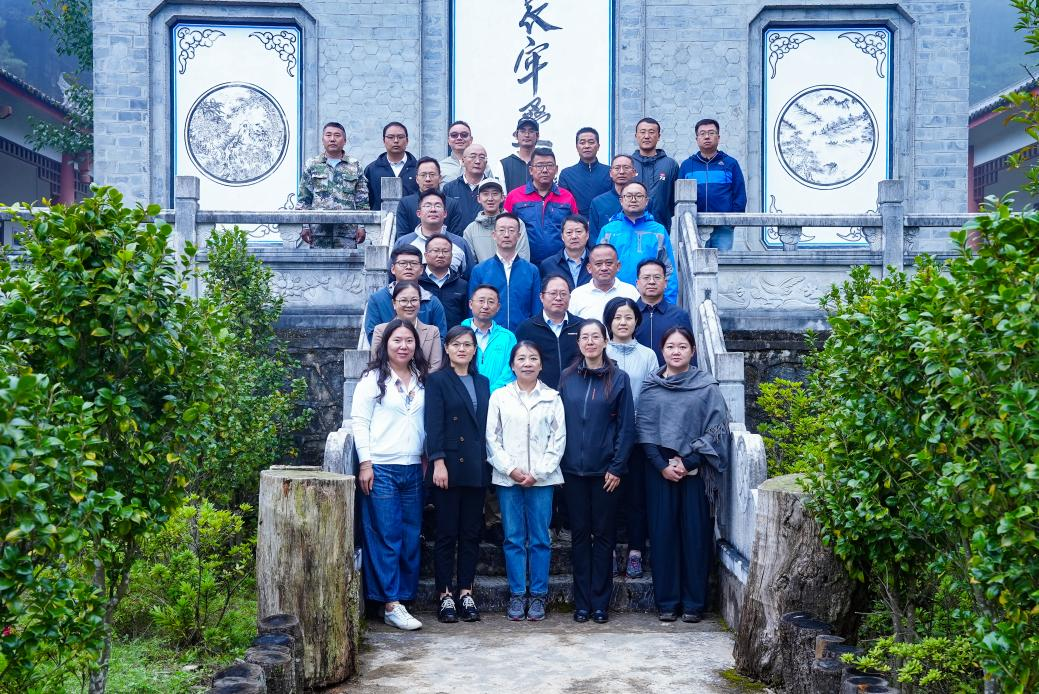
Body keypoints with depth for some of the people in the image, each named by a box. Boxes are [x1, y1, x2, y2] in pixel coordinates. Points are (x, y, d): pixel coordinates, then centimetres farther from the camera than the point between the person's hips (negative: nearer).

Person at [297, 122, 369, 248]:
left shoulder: (355, 166, 10)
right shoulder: (312, 166, 10)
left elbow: (362, 199, 9)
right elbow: (303, 199, 9)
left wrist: (361, 226, 1)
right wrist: (304, 226, 1)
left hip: (347, 229, 0)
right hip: (319, 228, 0)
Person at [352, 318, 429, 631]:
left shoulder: (422, 380, 13)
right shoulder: (373, 378, -1)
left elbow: (428, 424, 16)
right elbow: (359, 421, -4)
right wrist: (365, 463, -10)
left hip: (413, 469, 5)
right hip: (380, 468, -5)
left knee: (410, 538, 5)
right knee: (385, 537, -4)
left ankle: (402, 600, 13)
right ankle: (391, 605, 0)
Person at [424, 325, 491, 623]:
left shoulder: (483, 383, 15)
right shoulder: (437, 381, 0)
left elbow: (486, 426, 15)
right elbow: (433, 425, -7)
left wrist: (487, 464, 8)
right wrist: (438, 462, -15)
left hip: (476, 468, 5)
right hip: (448, 467, -5)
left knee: (471, 534, 7)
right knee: (446, 534, 0)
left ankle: (466, 593, 13)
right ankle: (445, 596, 6)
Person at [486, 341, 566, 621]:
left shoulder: (552, 398, 7)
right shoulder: (499, 397, 7)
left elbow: (559, 439, 3)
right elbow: (492, 438, 3)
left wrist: (538, 472, -7)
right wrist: (511, 469, -8)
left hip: (542, 479, 0)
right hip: (508, 479, 0)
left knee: (540, 539, 2)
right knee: (513, 538, 3)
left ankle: (538, 595, 10)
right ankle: (517, 595, 11)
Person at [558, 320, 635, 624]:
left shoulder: (618, 379, 0)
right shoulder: (567, 378, 6)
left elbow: (626, 426, -2)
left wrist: (617, 467, -8)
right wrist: (559, 464, 1)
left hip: (606, 470, -2)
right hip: (573, 470, 2)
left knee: (603, 536, 4)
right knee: (580, 535, 6)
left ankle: (600, 602, 11)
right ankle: (582, 602, 12)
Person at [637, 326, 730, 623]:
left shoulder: (707, 387, 1)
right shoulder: (650, 387, 6)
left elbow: (715, 429, -4)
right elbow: (645, 429, 3)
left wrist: (688, 462, -12)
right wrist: (662, 465, -9)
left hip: (695, 470, -1)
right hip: (660, 470, 2)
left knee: (696, 533, 0)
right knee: (663, 532, 3)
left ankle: (694, 602, 9)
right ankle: (666, 601, 12)